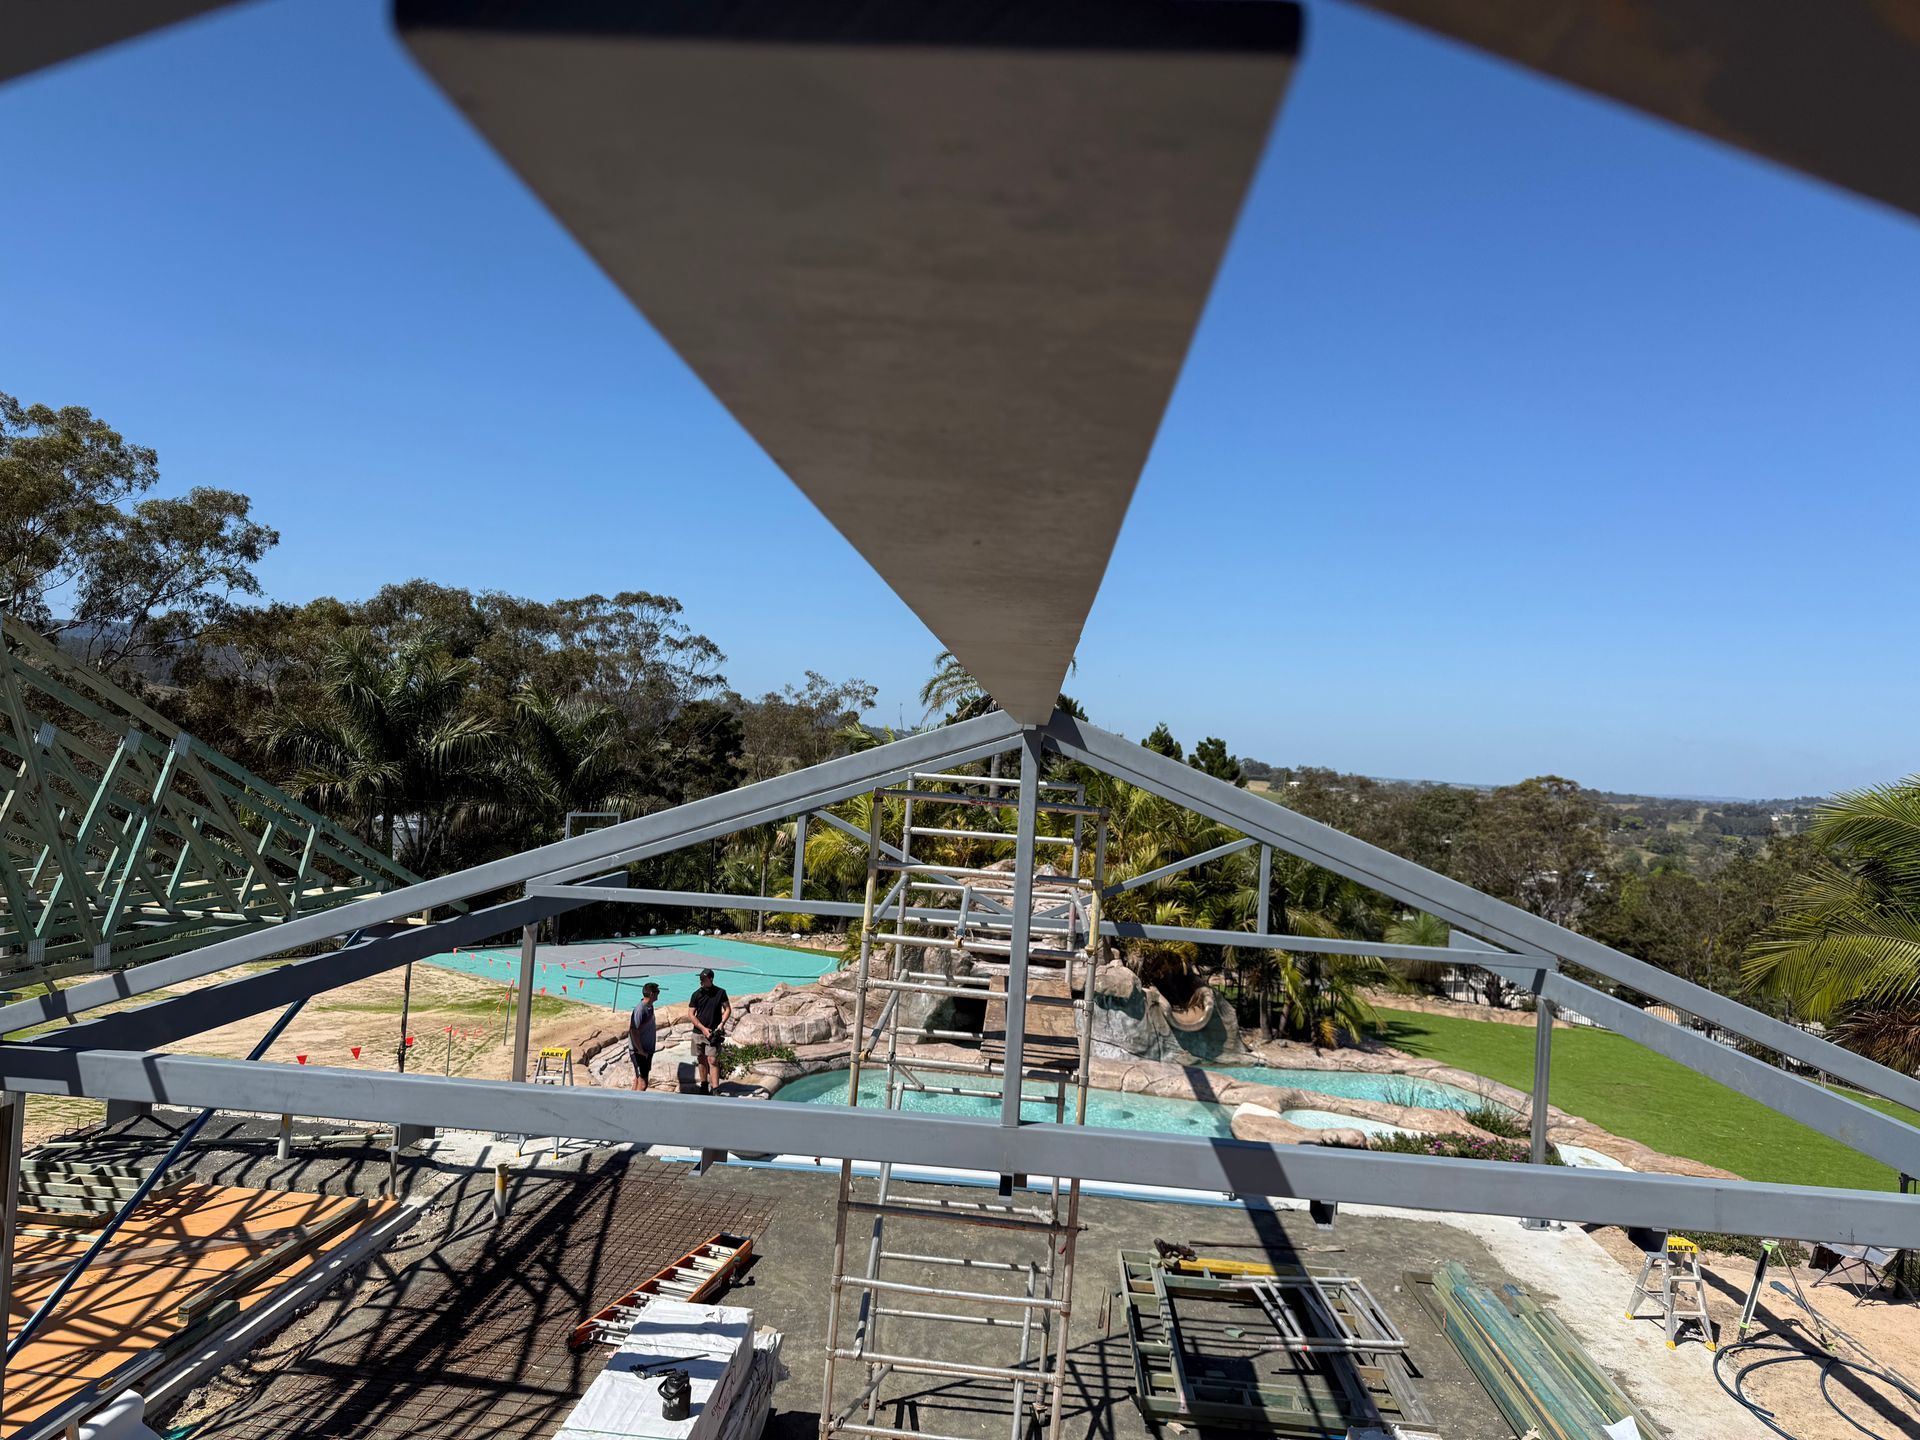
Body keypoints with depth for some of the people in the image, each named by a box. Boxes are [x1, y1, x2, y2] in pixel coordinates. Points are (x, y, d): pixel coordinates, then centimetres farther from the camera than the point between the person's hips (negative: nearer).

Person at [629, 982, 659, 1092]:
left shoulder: (650, 1007, 5)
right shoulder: (640, 1009, -23)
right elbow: (633, 1031, -24)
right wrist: (640, 1050, -19)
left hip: (647, 1049, 9)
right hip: (639, 1051, -9)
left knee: (638, 1078, 19)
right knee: (643, 1082, -9)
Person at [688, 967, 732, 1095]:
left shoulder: (720, 993, -3)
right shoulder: (696, 994, -2)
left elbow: (727, 1009, 5)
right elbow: (691, 1014, -1)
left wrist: (722, 1023, -10)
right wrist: (703, 1029, -10)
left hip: (713, 1033, -2)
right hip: (698, 1032, 2)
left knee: (712, 1061, -9)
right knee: (701, 1060, 11)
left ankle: (715, 1090, -7)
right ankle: (704, 1086, 26)